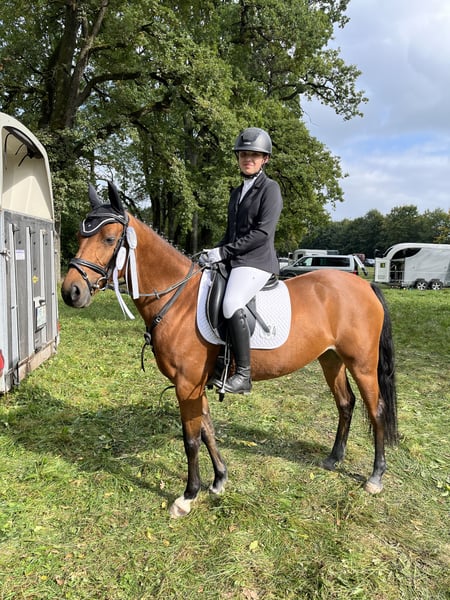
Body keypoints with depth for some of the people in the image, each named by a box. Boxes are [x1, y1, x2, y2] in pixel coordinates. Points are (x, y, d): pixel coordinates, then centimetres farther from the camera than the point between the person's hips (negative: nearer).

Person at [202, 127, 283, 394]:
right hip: (233, 261, 9)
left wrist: (224, 251, -17)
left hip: (257, 261, -9)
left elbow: (263, 232, -15)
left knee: (231, 304, -32)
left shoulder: (270, 188, -3)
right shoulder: (237, 192, 20)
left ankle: (243, 374, -23)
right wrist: (215, 253, 5)